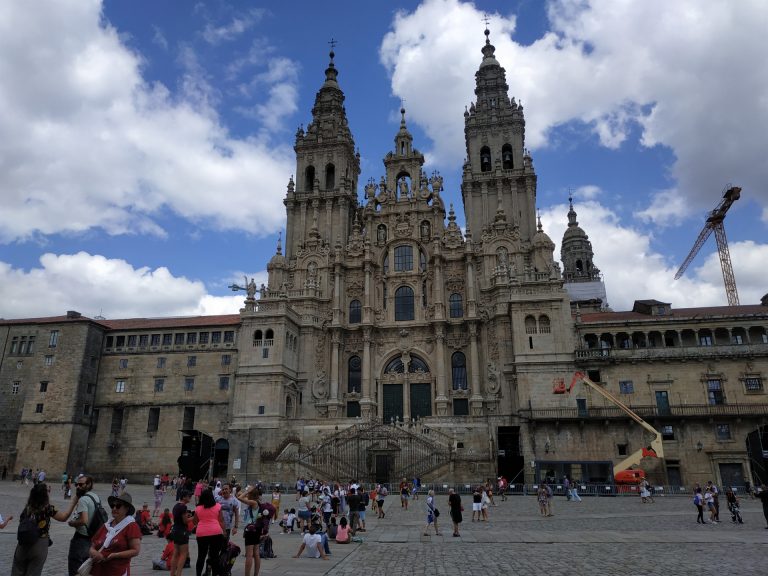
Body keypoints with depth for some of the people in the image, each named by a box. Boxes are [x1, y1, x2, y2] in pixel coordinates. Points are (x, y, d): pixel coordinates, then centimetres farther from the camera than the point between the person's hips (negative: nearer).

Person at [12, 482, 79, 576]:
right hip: (40, 545, -4)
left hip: (23, 545, 4)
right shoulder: (47, 508, -14)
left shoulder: (28, 507, -2)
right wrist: (73, 503, -4)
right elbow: (64, 517, -10)